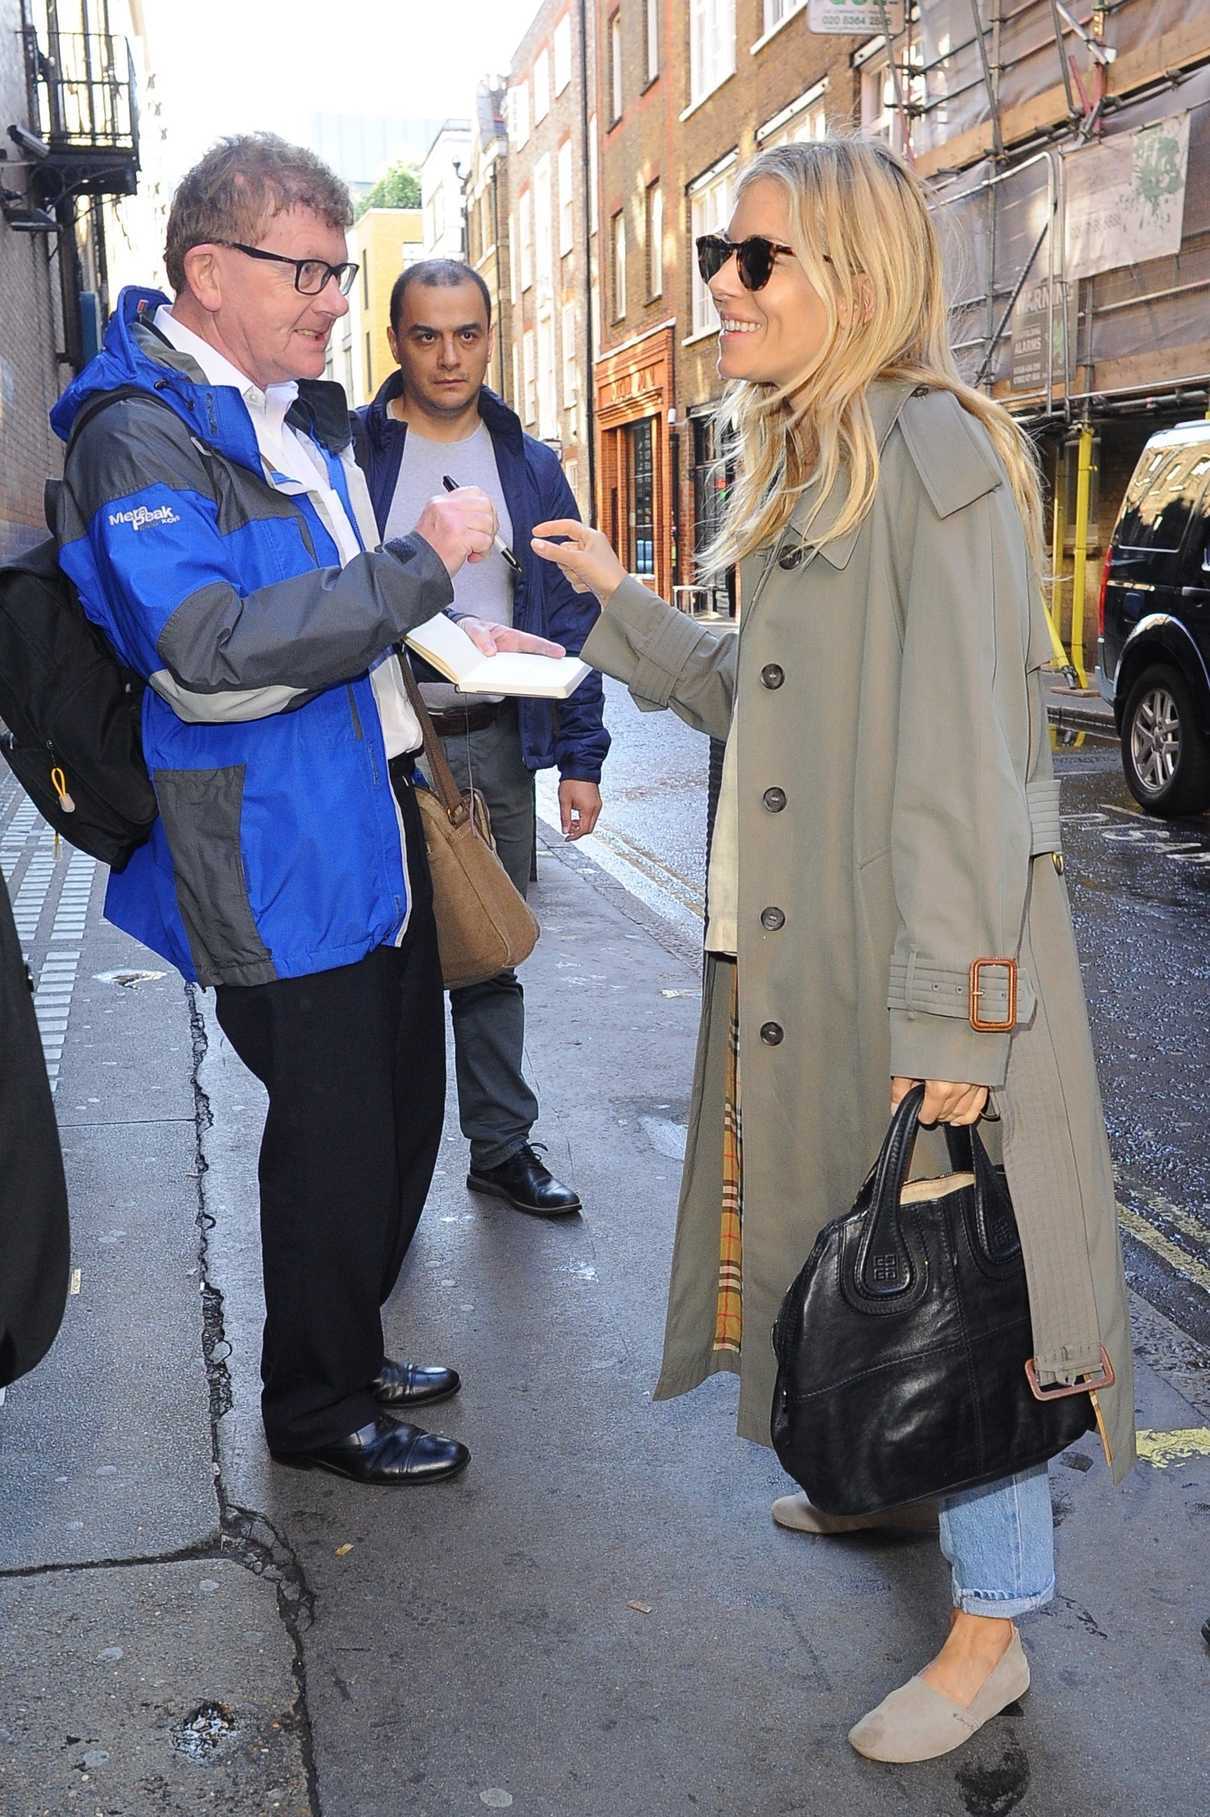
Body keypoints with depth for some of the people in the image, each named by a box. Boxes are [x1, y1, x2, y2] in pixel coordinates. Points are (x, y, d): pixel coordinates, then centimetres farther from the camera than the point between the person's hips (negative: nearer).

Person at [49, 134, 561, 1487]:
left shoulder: (299, 415, 15)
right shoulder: (139, 439, -16)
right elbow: (209, 656, -30)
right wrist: (418, 565, -27)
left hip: (374, 817, 9)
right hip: (275, 854, -9)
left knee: (400, 1110, 18)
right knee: (333, 1134, 2)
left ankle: (350, 1352, 39)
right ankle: (314, 1409, 25)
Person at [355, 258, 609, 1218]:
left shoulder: (531, 466, 9)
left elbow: (570, 617, 8)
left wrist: (581, 758, 2)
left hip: (496, 746, 3)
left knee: (490, 958, 12)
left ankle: (503, 1145, 25)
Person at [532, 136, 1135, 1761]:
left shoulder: (934, 451, -15)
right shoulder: (809, 468, 15)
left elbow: (971, 754, -21)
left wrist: (953, 1007, -23)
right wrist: (620, 604, 11)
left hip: (919, 962, -9)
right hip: (806, 956, 9)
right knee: (869, 1250, 22)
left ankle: (992, 1629, 19)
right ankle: (903, 1478, 44)